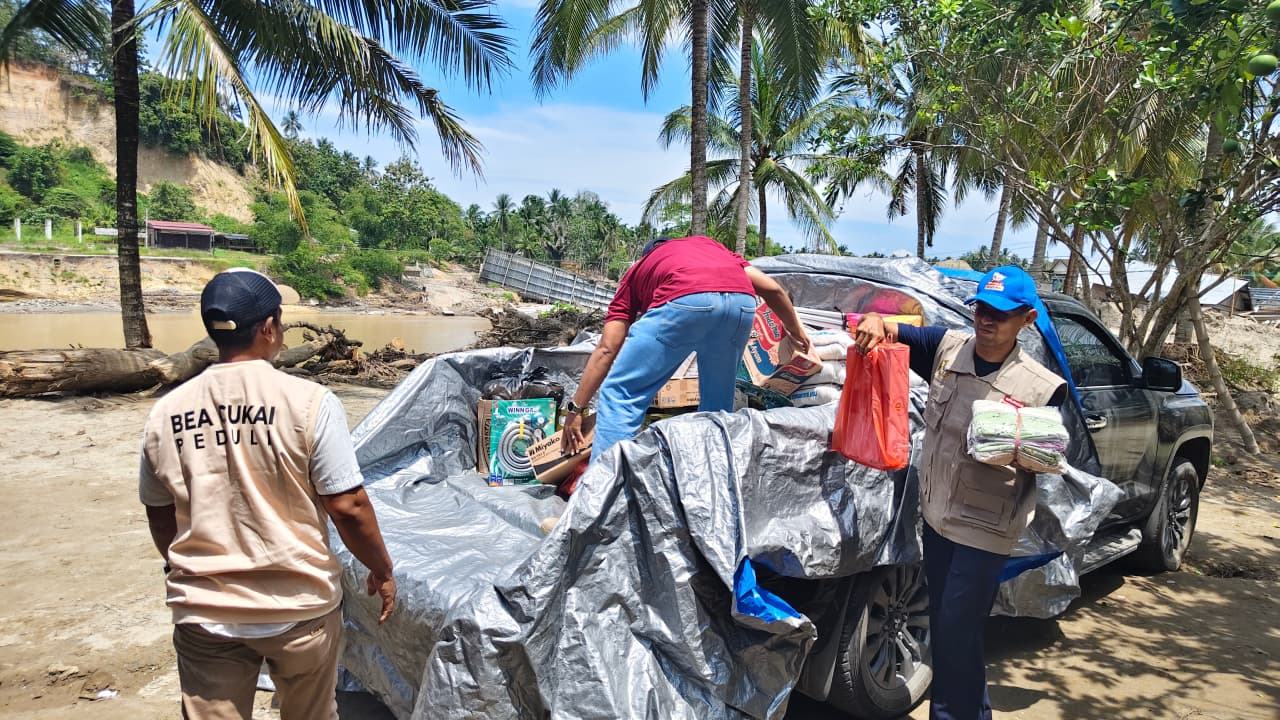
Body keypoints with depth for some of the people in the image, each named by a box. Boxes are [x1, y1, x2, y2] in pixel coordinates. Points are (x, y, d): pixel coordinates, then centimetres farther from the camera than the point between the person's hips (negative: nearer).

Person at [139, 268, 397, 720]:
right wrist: (382, 571, 2)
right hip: (299, 610, -2)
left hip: (203, 613, 2)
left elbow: (160, 518, 7)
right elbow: (348, 508, -15)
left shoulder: (166, 413, -4)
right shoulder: (309, 403, -17)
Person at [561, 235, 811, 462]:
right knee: (718, 403, 25)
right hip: (742, 303, 4)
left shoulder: (637, 272, 33)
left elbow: (606, 349, 22)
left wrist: (575, 408, 23)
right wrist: (794, 329, 48)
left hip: (685, 302, -4)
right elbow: (771, 288, 32)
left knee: (619, 392, 9)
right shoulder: (709, 245, 42)